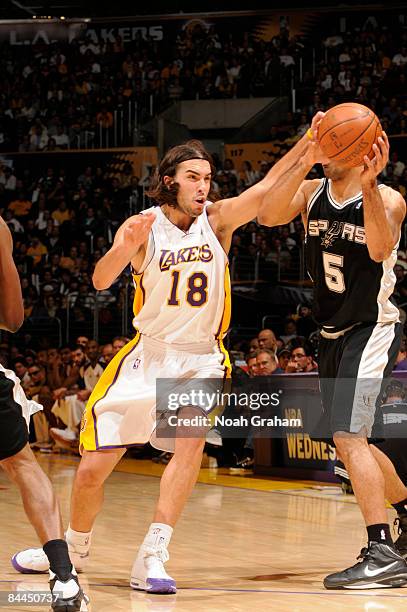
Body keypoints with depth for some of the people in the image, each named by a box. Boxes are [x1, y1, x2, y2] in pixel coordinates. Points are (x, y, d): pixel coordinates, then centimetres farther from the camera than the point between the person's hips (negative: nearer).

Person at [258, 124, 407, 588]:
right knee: (349, 441, 17)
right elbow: (268, 216, -21)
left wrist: (368, 185, -49)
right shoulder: (311, 192, -1)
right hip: (332, 333, 7)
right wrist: (304, 162, -33)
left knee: (348, 436, -21)